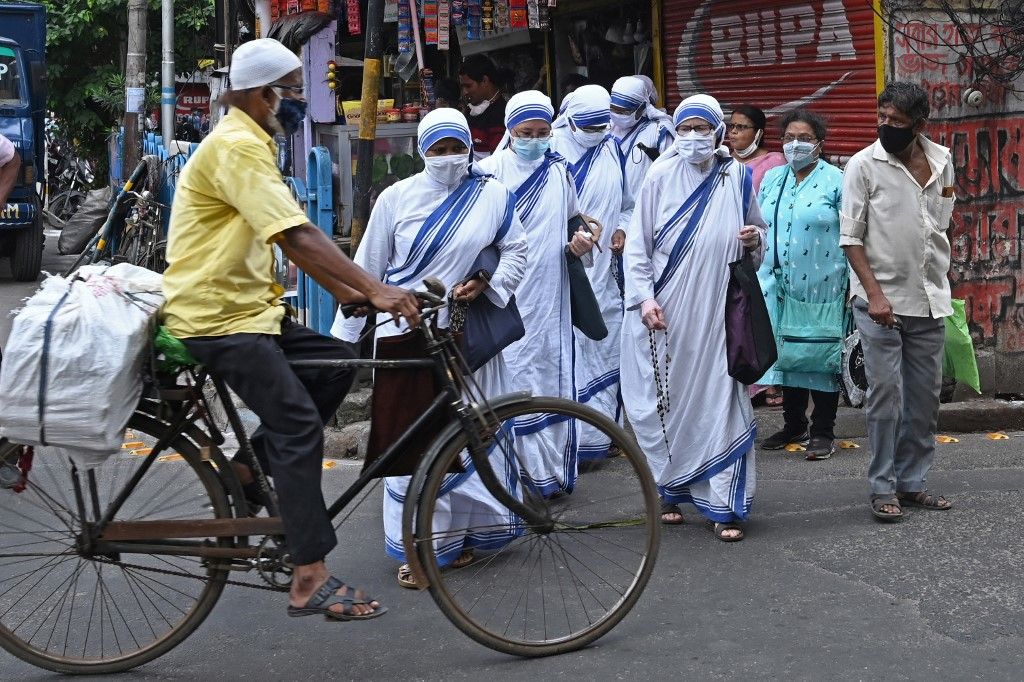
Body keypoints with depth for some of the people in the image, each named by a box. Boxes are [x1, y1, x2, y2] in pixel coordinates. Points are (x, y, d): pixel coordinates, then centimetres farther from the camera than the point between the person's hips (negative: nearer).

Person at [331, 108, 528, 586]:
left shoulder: (493, 196, 3)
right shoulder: (397, 198, 2)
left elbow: (516, 252, 11)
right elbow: (367, 269, 6)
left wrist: (484, 283, -9)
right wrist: (343, 332, 7)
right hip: (406, 332, -1)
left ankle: (462, 531, 20)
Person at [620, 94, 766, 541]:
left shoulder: (738, 178, 6)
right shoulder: (661, 177, 1)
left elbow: (758, 238, 18)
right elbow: (637, 244, 1)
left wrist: (755, 241, -5)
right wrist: (644, 298, -9)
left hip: (716, 312, 1)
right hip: (665, 311, 0)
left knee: (720, 400, -3)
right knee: (666, 399, 6)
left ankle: (726, 506, 1)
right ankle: (670, 491, 21)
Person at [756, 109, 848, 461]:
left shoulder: (835, 181, -4)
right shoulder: (771, 179, 12)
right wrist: (756, 275, 13)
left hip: (822, 286, -5)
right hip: (778, 284, 5)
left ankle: (823, 432, 9)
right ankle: (794, 425, 24)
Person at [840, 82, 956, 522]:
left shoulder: (941, 161, 7)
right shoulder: (864, 165, -6)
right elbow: (850, 236, -7)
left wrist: (940, 285, 12)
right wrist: (874, 294, -15)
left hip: (929, 300, 5)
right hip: (881, 299, -5)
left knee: (925, 395, 9)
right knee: (885, 394, -5)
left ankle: (912, 481, 20)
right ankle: (883, 488, 4)